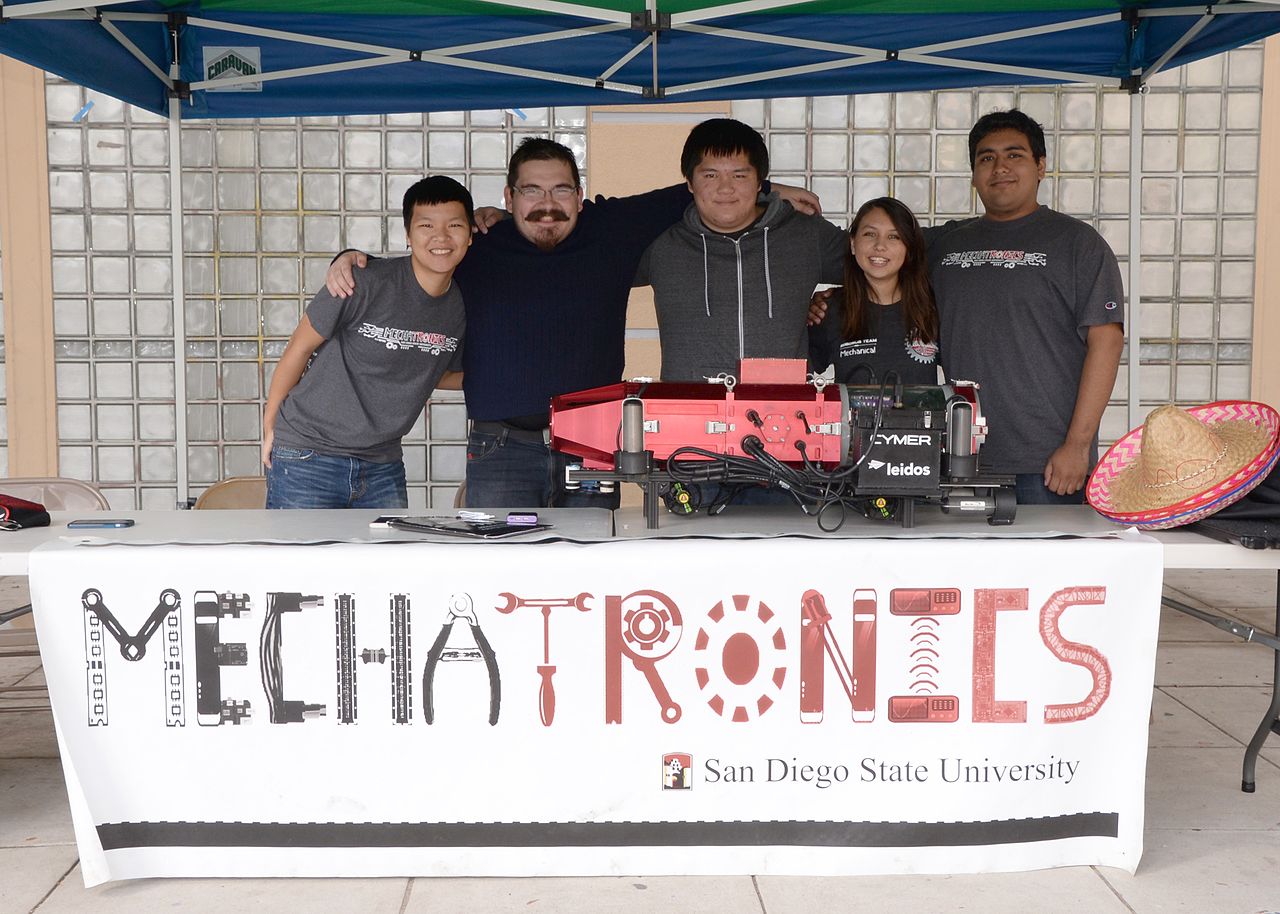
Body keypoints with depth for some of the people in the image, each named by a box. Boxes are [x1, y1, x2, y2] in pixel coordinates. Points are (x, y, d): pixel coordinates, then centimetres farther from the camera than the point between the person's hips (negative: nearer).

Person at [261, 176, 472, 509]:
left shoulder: (462, 306, 1)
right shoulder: (367, 284, -17)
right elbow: (301, 346, -6)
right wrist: (269, 426, 0)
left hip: (383, 466, 5)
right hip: (307, 456, -5)